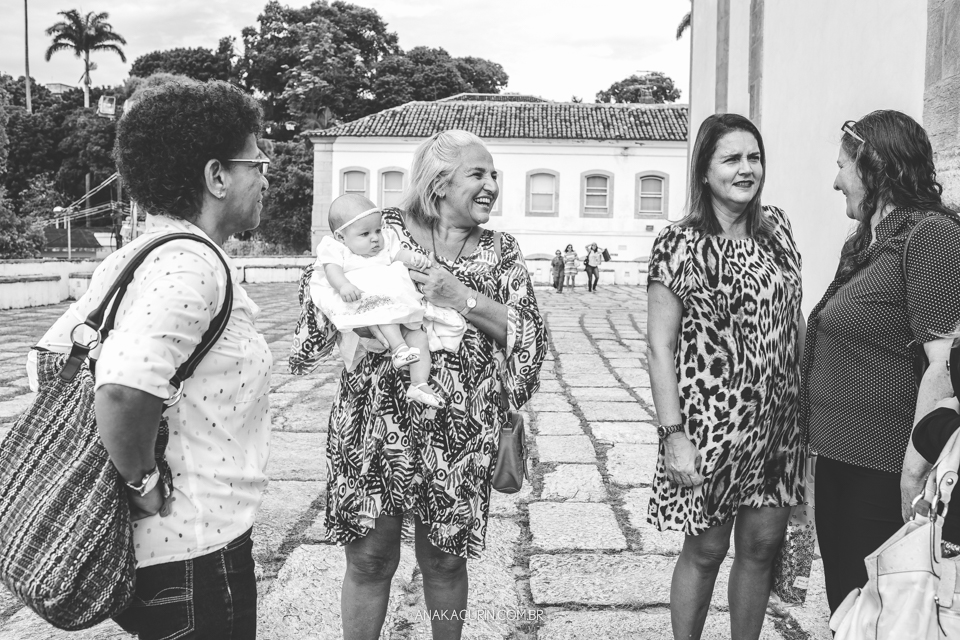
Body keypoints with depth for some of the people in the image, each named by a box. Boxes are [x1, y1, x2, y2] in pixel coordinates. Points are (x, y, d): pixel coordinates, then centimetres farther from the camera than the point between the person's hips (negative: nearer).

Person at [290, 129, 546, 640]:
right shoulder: (383, 228, 1)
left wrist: (465, 300, -15)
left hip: (458, 435, 2)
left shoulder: (501, 251, 7)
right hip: (376, 423, -1)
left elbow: (530, 336, -2)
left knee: (444, 560, 15)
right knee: (369, 558, 7)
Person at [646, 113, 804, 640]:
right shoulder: (681, 243, -9)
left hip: (777, 422, 5)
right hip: (712, 422, -5)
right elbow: (659, 347, -11)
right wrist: (674, 434, -16)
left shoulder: (776, 227, 8)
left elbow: (792, 319, 16)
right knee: (705, 550, 7)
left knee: (762, 544, 12)